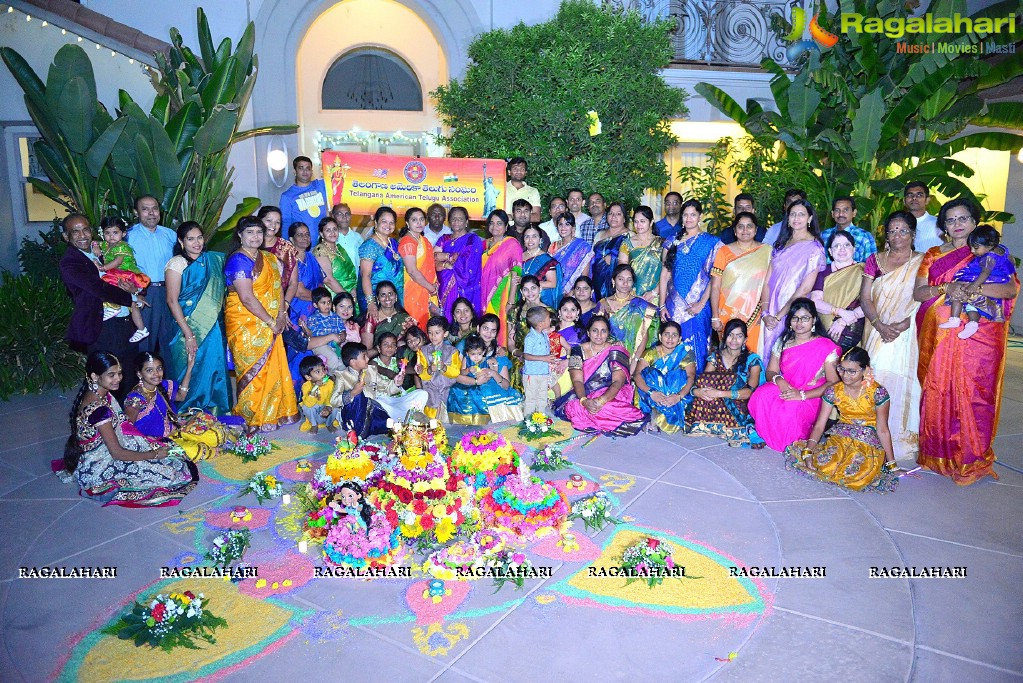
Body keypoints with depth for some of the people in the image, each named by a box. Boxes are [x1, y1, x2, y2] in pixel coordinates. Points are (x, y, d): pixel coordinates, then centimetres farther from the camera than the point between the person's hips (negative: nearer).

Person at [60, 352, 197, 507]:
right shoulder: (98, 409, -30)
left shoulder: (102, 394, -3)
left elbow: (120, 426, 9)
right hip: (98, 470, -9)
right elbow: (117, 453, -25)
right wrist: (154, 454, -14)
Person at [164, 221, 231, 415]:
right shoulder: (177, 263, -5)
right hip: (189, 328, -5)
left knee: (214, 373, 6)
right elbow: (172, 300, -11)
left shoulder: (213, 260, 10)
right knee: (192, 375, -2)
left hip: (214, 328, 5)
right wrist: (189, 334, -15)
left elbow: (221, 293, 19)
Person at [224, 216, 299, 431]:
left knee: (273, 368, 10)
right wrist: (270, 322, -15)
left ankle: (275, 413, 22)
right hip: (245, 323, -7)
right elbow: (247, 298, -19)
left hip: (269, 326, 7)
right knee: (254, 371, -2)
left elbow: (278, 287, 11)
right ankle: (255, 420, 9)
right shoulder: (238, 260, -12)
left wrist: (281, 314, -5)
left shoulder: (268, 259, 13)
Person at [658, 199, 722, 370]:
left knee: (696, 348, -1)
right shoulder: (673, 242, 11)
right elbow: (665, 274, 8)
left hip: (697, 306, -3)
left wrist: (702, 303, -15)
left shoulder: (711, 242, 2)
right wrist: (662, 305, 1)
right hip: (674, 304, 3)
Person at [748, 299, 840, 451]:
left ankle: (793, 443, -5)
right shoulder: (783, 342, 8)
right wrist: (779, 380, -19)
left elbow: (833, 382, -12)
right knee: (761, 396, -30)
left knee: (790, 409, -37)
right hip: (784, 389, 4)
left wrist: (802, 395, -24)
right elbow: (770, 371, 8)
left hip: (811, 398, -4)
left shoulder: (826, 347, -8)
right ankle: (768, 437, -9)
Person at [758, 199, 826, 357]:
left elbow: (805, 288, -13)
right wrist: (765, 312, -8)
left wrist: (779, 316, -15)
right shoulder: (781, 244, 11)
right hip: (771, 316, 5)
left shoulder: (814, 248, -6)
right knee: (767, 353, 10)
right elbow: (768, 280, 4)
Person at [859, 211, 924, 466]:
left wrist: (901, 325, -16)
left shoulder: (922, 262, 3)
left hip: (907, 335, -2)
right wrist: (880, 325, -10)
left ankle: (902, 445, 3)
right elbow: (865, 297, 4)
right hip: (877, 332, 2)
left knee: (901, 382, -5)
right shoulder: (874, 260, 11)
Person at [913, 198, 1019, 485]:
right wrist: (946, 288, -14)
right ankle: (939, 454, 10)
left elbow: (1011, 288, -4)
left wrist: (972, 288, -18)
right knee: (938, 391, -1)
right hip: (938, 335, 2)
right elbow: (918, 292, 4)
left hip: (978, 335, -2)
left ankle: (971, 459, 2)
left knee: (972, 393, -7)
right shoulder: (933, 255, 15)